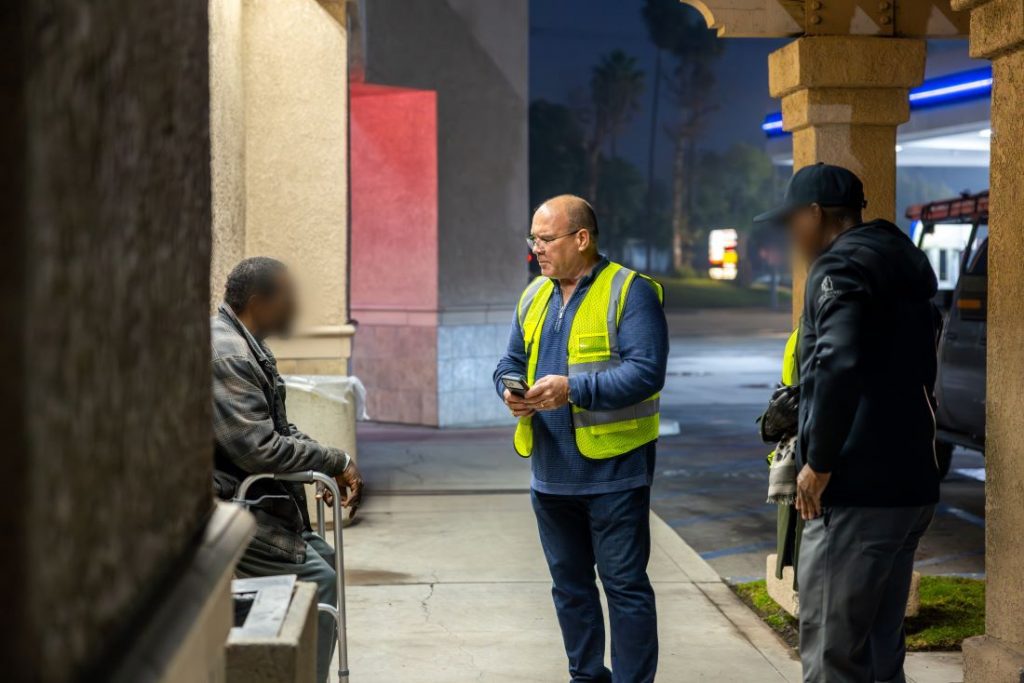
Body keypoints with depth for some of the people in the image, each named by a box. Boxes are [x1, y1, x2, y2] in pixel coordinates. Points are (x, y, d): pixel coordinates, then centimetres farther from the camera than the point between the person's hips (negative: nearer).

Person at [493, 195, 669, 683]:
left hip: (613, 472, -7)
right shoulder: (534, 296, 12)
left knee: (625, 584, -1)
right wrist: (510, 389, -5)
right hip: (552, 472, 7)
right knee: (569, 584, 16)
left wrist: (572, 389, -26)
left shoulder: (629, 292, -10)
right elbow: (512, 362, 19)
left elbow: (645, 371, -19)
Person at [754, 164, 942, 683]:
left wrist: (819, 462, -18)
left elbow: (838, 363, -27)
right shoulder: (903, 265, 18)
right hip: (911, 485, 9)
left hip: (855, 491, -9)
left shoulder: (842, 266, -11)